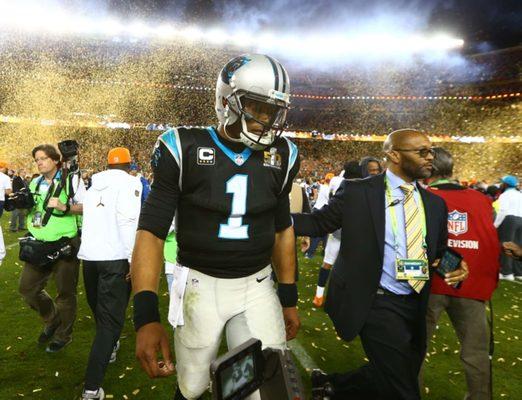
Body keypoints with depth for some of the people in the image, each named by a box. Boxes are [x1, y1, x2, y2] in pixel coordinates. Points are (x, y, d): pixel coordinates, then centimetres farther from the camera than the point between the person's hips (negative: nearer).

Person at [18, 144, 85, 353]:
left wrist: (64, 206, -23)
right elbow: (29, 209, 23)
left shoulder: (71, 180, -5)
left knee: (65, 292, 4)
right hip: (39, 245, 6)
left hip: (65, 244, -6)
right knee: (27, 287, 9)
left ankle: (63, 335, 24)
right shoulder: (35, 183, 12)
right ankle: (53, 319, 33)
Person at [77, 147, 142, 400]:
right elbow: (129, 221, -15)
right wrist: (134, 260, -15)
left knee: (99, 310, 23)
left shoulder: (94, 186, 15)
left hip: (89, 255, 7)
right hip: (116, 257, -6)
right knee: (111, 319, -3)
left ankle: (108, 348, 46)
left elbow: (89, 218, 18)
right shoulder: (128, 183, -5)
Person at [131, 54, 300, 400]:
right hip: (201, 284, -2)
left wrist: (289, 298, 10)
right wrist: (146, 315, -23)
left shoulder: (280, 156, -1)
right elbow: (152, 231, -13)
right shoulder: (185, 149, -12)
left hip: (257, 285, 3)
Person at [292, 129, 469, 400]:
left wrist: (455, 269, -4)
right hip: (376, 303, -6)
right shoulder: (357, 192, -7)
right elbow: (319, 222, -6)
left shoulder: (435, 204, 9)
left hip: (415, 306, 7)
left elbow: (439, 252, 17)